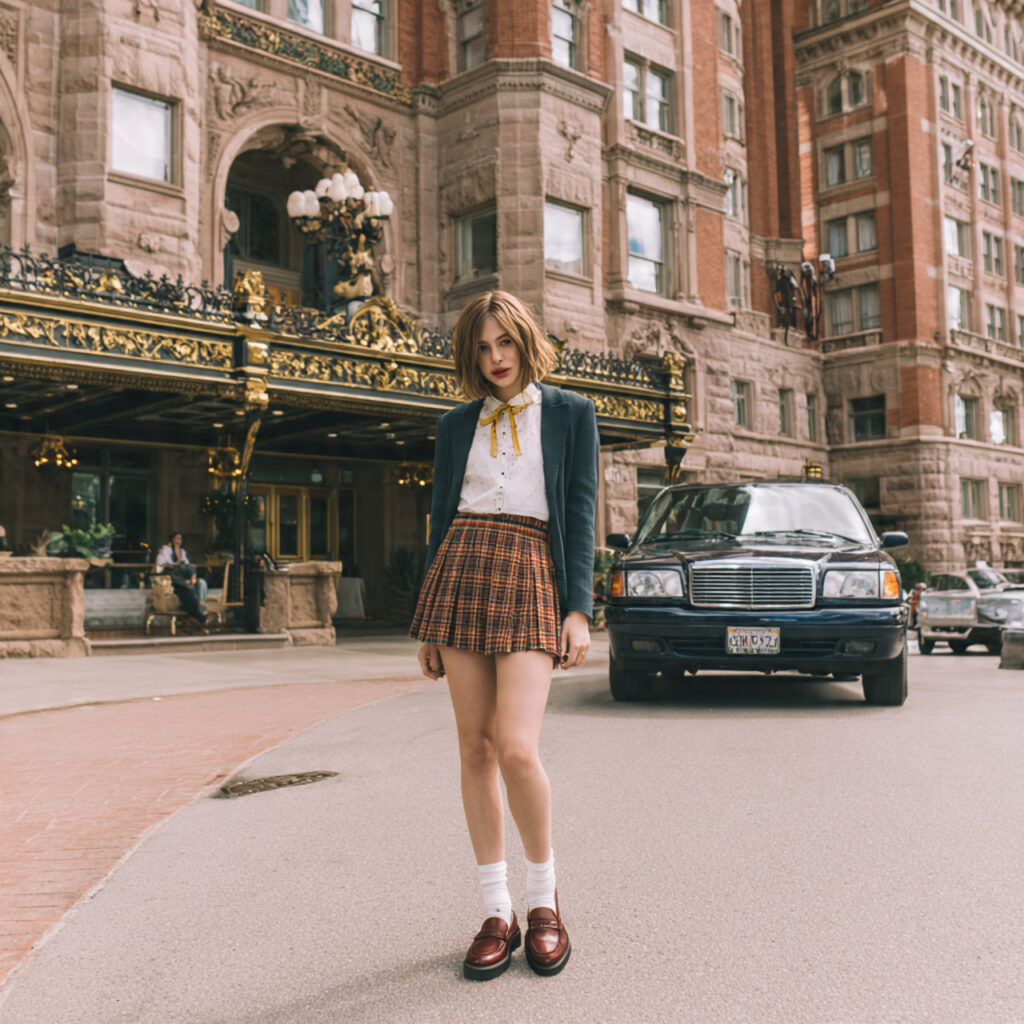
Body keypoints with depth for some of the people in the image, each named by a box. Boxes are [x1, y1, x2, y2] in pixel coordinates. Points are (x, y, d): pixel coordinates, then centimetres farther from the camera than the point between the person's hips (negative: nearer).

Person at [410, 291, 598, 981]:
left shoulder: (571, 413, 9)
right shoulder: (458, 425, 17)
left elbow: (581, 514, 3)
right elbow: (442, 518, 16)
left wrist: (579, 609, -7)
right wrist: (429, 622, 12)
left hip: (531, 576, -3)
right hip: (460, 573, 3)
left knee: (517, 749, -15)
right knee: (475, 749, 3)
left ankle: (544, 896, 10)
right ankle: (498, 913, 14)